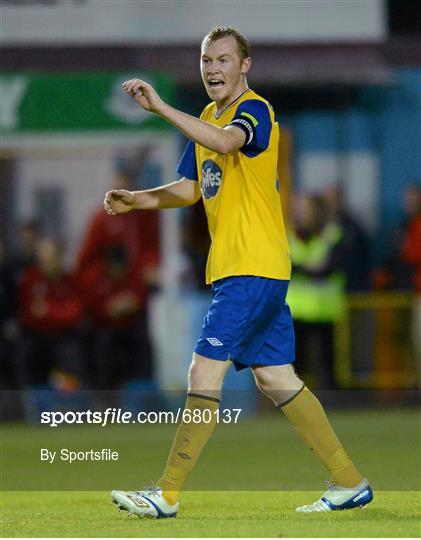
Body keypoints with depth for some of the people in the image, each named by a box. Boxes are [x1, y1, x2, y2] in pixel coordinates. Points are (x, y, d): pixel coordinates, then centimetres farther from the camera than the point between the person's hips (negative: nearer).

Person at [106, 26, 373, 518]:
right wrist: (136, 200, 8)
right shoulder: (207, 118, 17)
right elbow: (191, 187, 24)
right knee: (275, 378, 10)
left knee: (204, 372, -11)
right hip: (233, 269, 10)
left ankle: (167, 495, -9)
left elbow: (225, 141, -36)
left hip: (254, 268, -10)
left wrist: (160, 107, -42)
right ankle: (349, 483, 16)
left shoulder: (255, 110, -13)